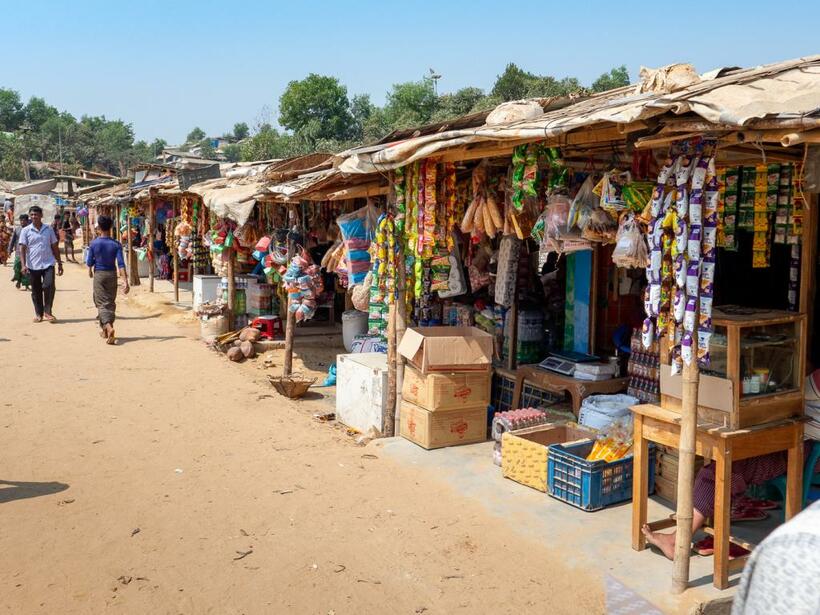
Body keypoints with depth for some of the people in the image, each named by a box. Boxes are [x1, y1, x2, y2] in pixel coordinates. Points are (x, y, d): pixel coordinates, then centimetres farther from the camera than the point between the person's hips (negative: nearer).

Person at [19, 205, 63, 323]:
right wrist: (23, 265, -14)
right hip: (33, 265, 0)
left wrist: (59, 263, 10)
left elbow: (54, 247, 12)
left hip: (48, 264, 0)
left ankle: (47, 312, -3)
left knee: (49, 286, -16)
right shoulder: (25, 231, 2)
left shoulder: (49, 229, 7)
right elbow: (22, 249, -3)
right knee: (36, 291, 7)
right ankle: (39, 314, 19)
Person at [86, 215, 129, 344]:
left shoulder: (94, 243, -9)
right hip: (112, 275, 2)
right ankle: (105, 329, 24)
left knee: (102, 303, -3)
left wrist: (90, 271, 22)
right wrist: (125, 281, -17)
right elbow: (121, 264, -14)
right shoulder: (116, 244, -8)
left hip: (99, 275, -1)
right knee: (110, 303, 14)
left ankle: (108, 327, -27)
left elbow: (89, 262, -1)